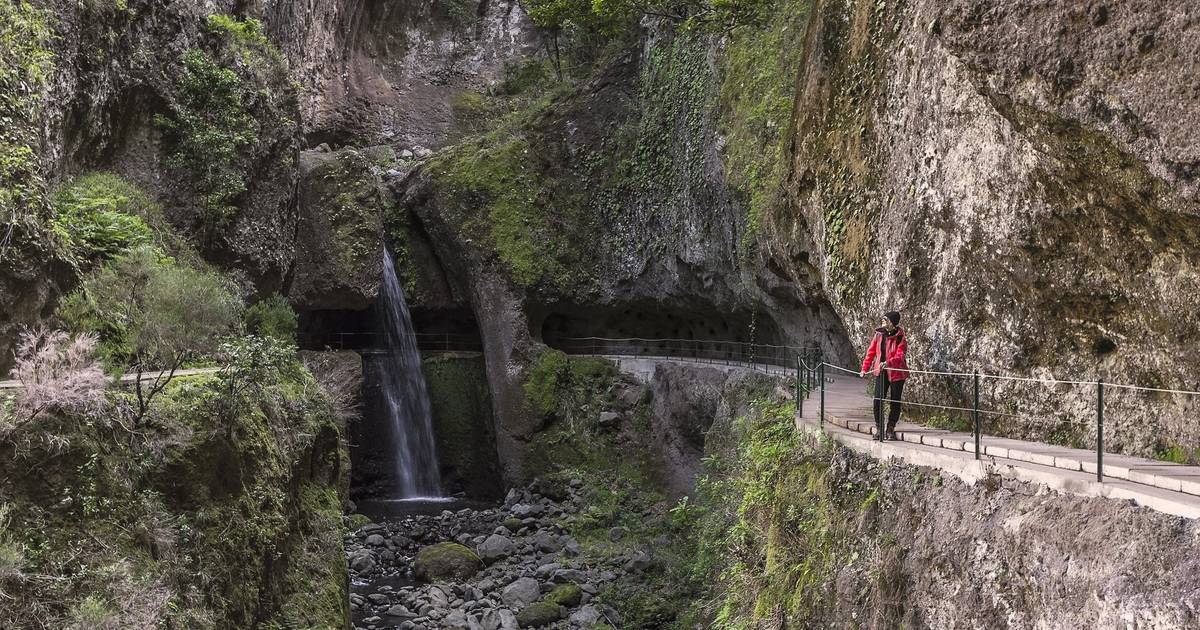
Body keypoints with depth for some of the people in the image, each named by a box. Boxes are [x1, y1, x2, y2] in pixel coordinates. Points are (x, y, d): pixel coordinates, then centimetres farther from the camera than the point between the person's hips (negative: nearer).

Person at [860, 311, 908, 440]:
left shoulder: (900, 338, -9)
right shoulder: (879, 334, 4)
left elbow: (899, 356, -20)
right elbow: (871, 352, 11)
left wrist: (888, 363, -36)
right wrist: (864, 369, 11)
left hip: (896, 373, -3)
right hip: (881, 372, 3)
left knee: (895, 402, 5)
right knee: (878, 400, -5)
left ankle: (891, 428, 16)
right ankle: (879, 427, 6)